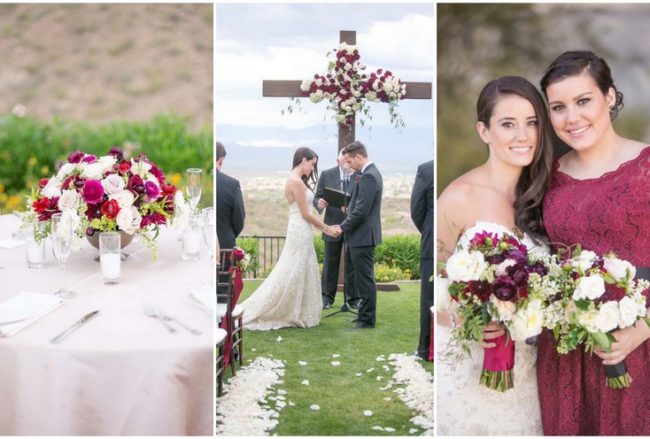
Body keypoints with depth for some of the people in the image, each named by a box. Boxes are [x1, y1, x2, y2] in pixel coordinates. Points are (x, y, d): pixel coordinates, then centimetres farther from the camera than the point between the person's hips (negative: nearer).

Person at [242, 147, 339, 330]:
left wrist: (322, 226, 12)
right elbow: (305, 214, -15)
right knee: (292, 274, -4)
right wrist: (326, 228, -5)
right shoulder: (296, 181, -17)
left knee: (301, 274, 13)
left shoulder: (297, 180, 14)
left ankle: (295, 314, 18)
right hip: (300, 232, -10)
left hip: (302, 232, 10)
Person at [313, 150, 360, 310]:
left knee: (352, 264, 7)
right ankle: (327, 297, 20)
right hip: (333, 225, 1)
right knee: (330, 264, 10)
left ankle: (353, 298, 18)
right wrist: (319, 204, -22)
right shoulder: (326, 175, -1)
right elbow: (317, 197, 1)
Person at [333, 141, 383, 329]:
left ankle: (368, 319, 5)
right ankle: (365, 314, 26)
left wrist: (343, 227, -12)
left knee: (365, 278, -2)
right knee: (364, 278, 17)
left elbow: (361, 211, -22)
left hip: (363, 235, -11)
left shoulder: (368, 176, -19)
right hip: (364, 234, 11)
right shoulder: (371, 173, 13)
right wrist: (346, 225, 13)